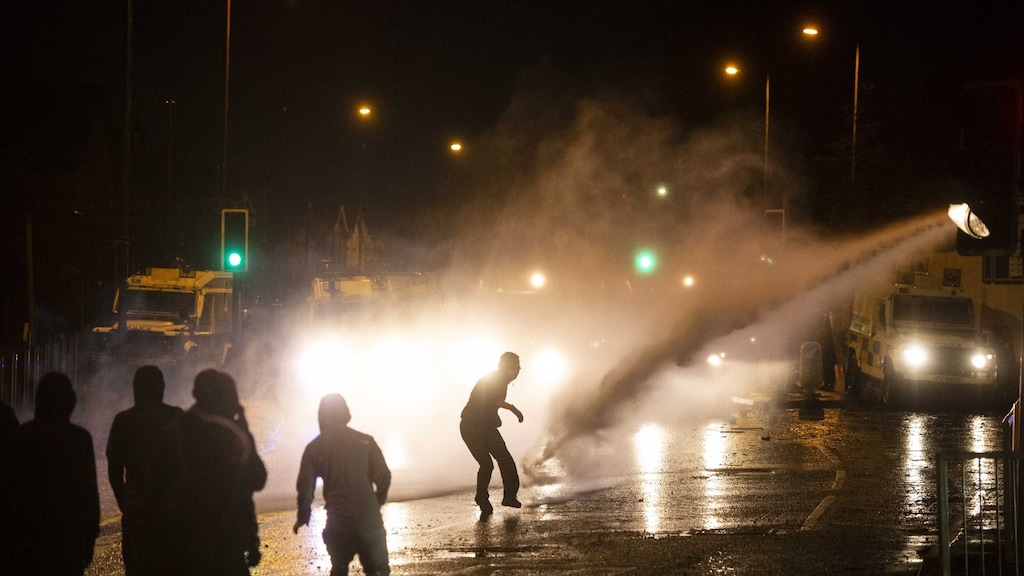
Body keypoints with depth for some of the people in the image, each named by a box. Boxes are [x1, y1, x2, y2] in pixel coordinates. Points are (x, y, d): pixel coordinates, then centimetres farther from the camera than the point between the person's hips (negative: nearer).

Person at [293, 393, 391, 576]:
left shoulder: (314, 448, 2)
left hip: (338, 521, 1)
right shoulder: (364, 441, 1)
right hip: (368, 519, -1)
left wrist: (303, 517, 16)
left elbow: (305, 487, 0)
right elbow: (383, 476, -4)